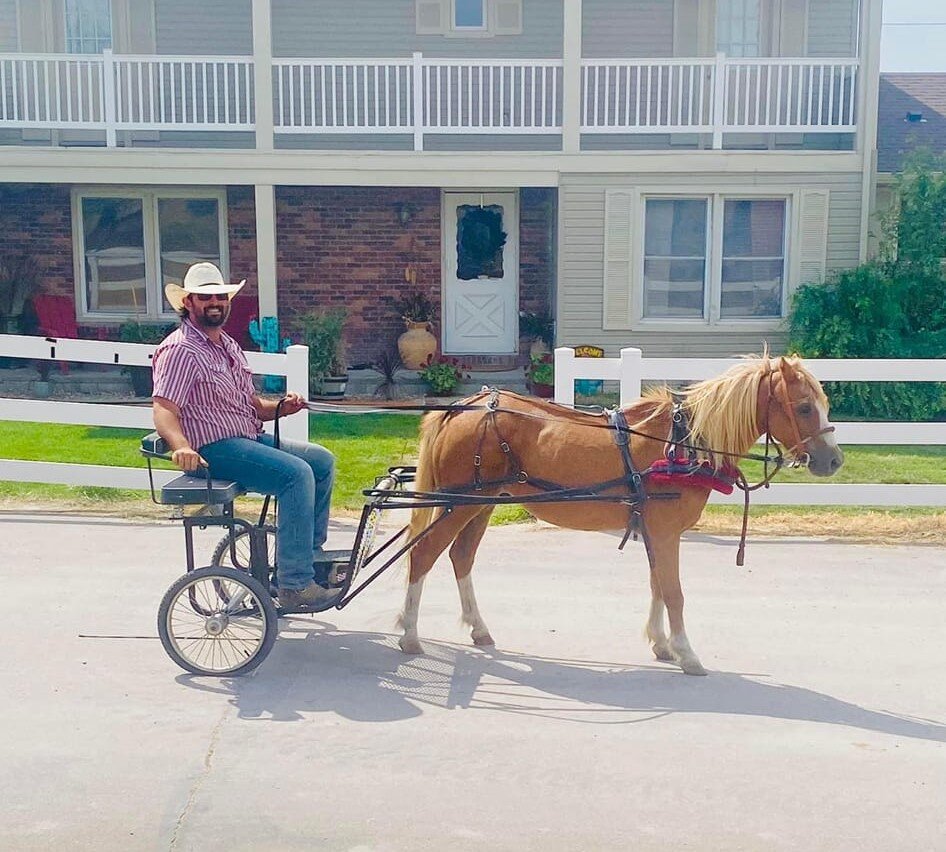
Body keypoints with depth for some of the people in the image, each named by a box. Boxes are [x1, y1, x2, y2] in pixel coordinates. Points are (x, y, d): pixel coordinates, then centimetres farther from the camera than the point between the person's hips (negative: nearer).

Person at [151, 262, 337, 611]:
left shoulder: (227, 344, 19)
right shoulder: (180, 350, -10)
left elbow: (252, 405, 22)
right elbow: (163, 411, -21)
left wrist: (281, 407, 0)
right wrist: (181, 446, -41)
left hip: (250, 438, 10)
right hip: (214, 449, -10)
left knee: (322, 460, 5)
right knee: (296, 473, -26)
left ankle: (311, 555, 13)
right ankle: (295, 585, -24)